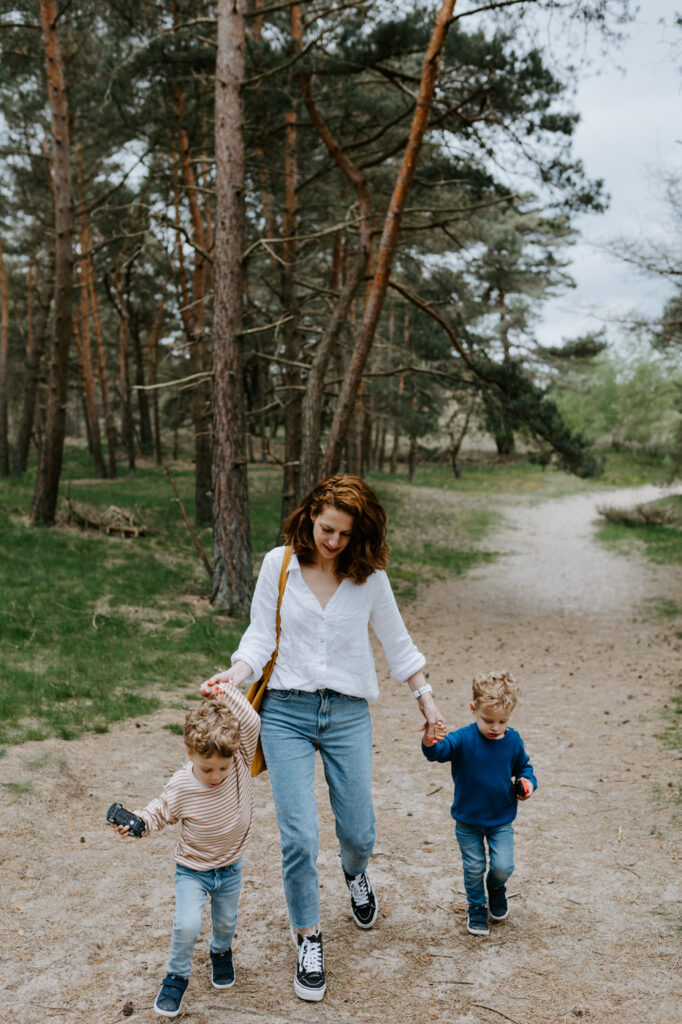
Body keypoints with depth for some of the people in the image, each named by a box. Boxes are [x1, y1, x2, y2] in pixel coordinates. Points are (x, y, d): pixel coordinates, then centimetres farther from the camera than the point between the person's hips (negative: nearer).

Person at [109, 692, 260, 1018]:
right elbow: (161, 811, -7)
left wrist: (229, 692, -35)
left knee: (226, 923, 20)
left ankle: (221, 953, 54)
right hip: (192, 870, -2)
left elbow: (251, 723, -29)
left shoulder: (241, 761, -21)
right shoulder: (181, 786, -24)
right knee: (187, 925, -17)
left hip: (230, 868, 2)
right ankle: (176, 976, 11)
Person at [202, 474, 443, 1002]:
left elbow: (396, 641, 11)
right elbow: (261, 635, 0)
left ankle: (356, 874, 48)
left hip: (347, 714, 1)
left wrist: (426, 698, 14)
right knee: (299, 836, -7)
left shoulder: (370, 576, -1)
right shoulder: (279, 565, -3)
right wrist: (236, 674, -18)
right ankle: (309, 943, 16)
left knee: (358, 831, 9)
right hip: (285, 710, -1)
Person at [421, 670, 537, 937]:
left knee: (503, 867, -5)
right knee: (474, 869, 8)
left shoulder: (513, 741, -8)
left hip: (501, 820, 2)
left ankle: (496, 888, 31)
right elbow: (440, 750, -38)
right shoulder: (463, 739, -20)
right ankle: (476, 909, 33)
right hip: (468, 820, -2)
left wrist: (527, 782, -10)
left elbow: (524, 766, 11)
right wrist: (430, 743, -61)